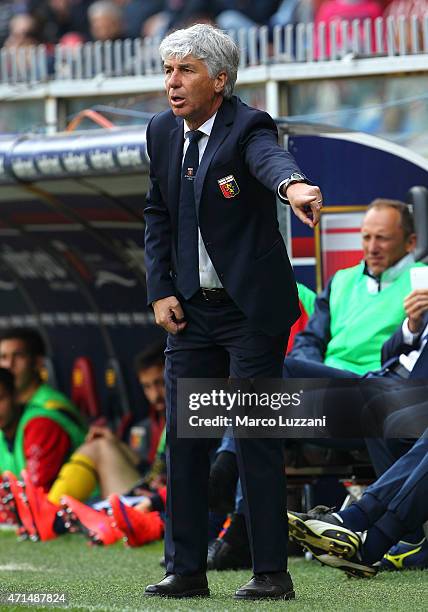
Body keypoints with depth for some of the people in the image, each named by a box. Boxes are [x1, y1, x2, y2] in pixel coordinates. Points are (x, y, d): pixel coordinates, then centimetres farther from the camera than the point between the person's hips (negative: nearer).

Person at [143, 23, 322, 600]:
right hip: (190, 309, 6)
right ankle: (186, 570, 12)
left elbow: (271, 158, -39)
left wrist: (293, 184, -63)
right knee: (183, 438, 5)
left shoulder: (247, 127, -15)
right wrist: (160, 291, 4)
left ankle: (272, 573, 0)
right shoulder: (163, 132, 5)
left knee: (256, 439, -6)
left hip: (252, 309, -6)